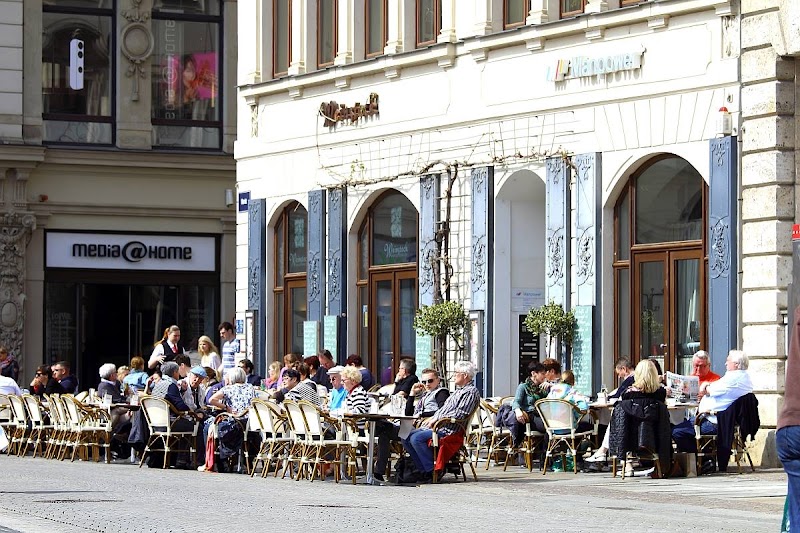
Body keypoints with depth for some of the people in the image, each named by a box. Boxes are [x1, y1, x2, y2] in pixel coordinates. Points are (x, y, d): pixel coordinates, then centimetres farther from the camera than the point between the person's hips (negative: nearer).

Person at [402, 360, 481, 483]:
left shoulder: (471, 392, -7)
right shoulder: (459, 391, 26)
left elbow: (459, 413, -17)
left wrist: (437, 419, -14)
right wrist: (432, 418, 11)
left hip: (448, 430, -11)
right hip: (436, 426, 11)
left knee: (416, 438, -27)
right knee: (407, 437, 1)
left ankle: (433, 471, -19)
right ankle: (424, 469, -2)